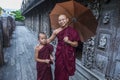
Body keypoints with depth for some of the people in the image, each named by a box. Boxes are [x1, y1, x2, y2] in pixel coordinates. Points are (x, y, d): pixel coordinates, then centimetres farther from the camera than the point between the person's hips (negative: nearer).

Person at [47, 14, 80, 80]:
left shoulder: (73, 31, -10)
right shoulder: (56, 31, -4)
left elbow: (76, 44, -7)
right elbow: (49, 40, 7)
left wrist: (68, 41, -23)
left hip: (68, 55, -1)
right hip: (59, 54, 1)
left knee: (65, 72, 12)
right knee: (59, 71, 10)